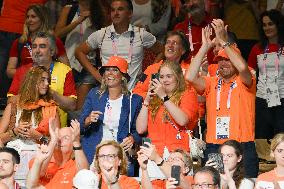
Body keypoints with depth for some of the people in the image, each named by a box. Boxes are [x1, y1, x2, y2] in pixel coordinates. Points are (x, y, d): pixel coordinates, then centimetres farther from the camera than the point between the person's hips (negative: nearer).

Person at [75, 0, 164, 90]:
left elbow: (161, 51, 16)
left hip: (133, 91, 0)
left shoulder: (141, 34, 5)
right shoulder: (101, 34, 6)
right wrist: (94, 73, 5)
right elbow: (79, 52, 16)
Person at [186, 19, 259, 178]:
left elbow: (242, 67, -20)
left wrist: (223, 41, -17)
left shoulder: (244, 83, 3)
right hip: (213, 148, 3)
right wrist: (205, 46, -7)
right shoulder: (211, 83, 12)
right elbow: (190, 77, -7)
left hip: (242, 148, -3)